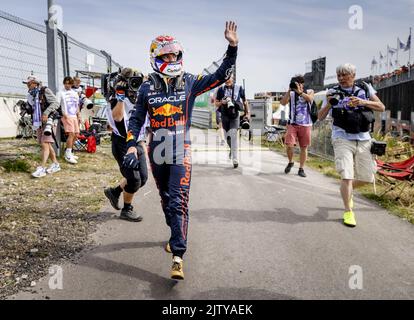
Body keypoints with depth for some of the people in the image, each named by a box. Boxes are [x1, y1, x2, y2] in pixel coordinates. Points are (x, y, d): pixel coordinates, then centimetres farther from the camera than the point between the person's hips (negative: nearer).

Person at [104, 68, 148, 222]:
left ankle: (114, 191, 27)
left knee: (143, 178, 7)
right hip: (123, 144, -8)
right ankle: (127, 210, 13)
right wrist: (121, 97, -33)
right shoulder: (117, 100, -11)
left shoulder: (137, 100, 13)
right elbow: (117, 117, -33)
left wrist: (142, 143, 21)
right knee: (134, 179, -8)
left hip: (137, 144, 8)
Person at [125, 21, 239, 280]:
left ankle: (178, 256, -8)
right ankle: (177, 235, 42)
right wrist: (132, 144, -2)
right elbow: (137, 119, 10)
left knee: (179, 203, -11)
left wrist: (232, 47, -12)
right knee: (166, 200, 18)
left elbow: (221, 76, -2)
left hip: (181, 153, -3)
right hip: (157, 153, 3)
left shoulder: (190, 82, 0)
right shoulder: (147, 87, 4)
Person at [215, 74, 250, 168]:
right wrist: (222, 102, -15)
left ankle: (235, 159, -11)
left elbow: (244, 101, 11)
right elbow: (216, 103, 6)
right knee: (227, 136, 13)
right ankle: (232, 149, 46)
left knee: (233, 136, -13)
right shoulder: (221, 89, 1)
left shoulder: (239, 89, -1)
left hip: (235, 115, -2)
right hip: (225, 115, 3)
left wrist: (247, 113, 11)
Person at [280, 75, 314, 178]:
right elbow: (283, 103, -9)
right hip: (292, 124, 0)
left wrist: (299, 91, -22)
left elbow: (310, 99, -15)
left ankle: (301, 169, 16)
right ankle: (290, 162, 15)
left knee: (304, 147, 5)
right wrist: (289, 90, -15)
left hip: (305, 125, 1)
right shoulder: (291, 94, 7)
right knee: (289, 145, -13)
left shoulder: (309, 92, 8)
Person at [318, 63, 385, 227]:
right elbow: (320, 117, 4)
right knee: (346, 176, -11)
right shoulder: (333, 92, 4)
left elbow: (381, 107, 5)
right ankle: (348, 212, 1)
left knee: (366, 178, 6)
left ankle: (347, 190, 36)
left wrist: (363, 102, -11)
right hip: (343, 138, -3)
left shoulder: (365, 89, 8)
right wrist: (329, 103, -15)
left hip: (363, 139, 3)